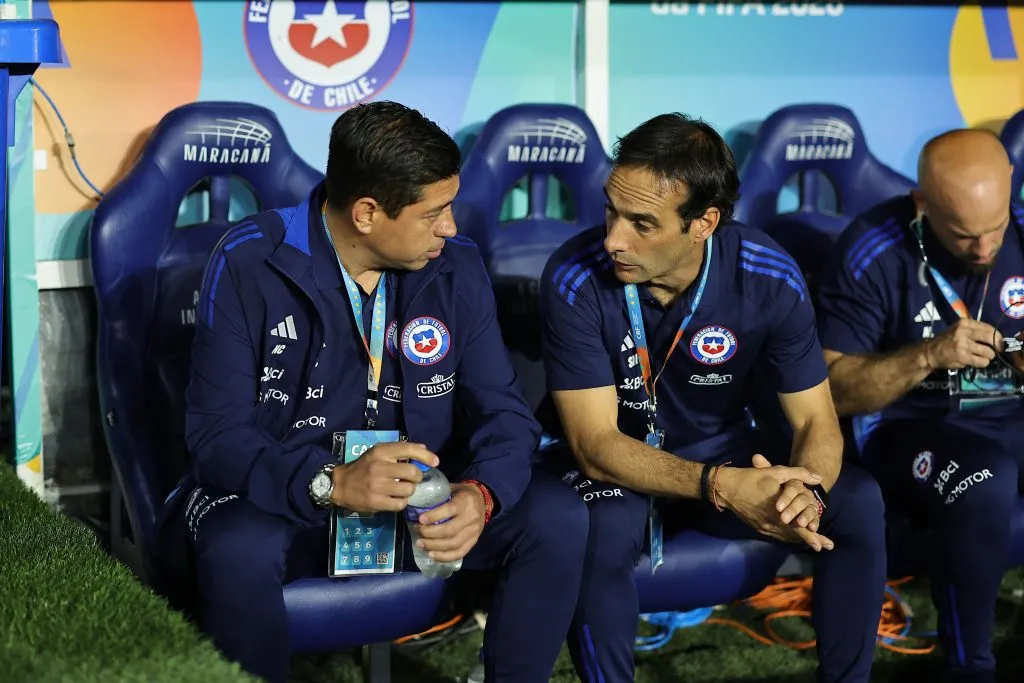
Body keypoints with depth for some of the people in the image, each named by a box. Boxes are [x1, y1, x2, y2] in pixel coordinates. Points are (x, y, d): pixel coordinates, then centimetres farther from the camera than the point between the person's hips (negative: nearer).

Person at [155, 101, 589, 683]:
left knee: (559, 517, -19)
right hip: (284, 494, -3)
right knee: (238, 553, -37)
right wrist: (332, 483, -38)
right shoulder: (249, 267, -16)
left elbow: (503, 410, -6)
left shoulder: (457, 268, -4)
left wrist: (480, 494, -30)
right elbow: (219, 437, -19)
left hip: (422, 495, 4)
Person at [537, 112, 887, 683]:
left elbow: (817, 422, -11)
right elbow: (597, 444, -25)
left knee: (859, 502, -21)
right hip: (616, 465, -2)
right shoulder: (575, 280, -25)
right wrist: (721, 486, -40)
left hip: (727, 453, 3)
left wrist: (807, 491, -36)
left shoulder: (770, 278, -18)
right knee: (602, 529, -36)